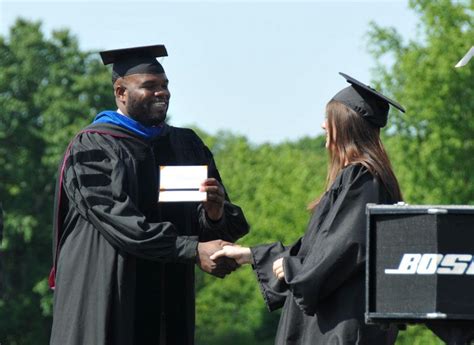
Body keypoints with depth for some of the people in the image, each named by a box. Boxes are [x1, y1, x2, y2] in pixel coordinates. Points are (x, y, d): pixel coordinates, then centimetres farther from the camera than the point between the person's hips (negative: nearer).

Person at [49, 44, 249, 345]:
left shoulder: (187, 145, 12)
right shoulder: (92, 148, -5)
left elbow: (228, 226, 6)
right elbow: (117, 219, -18)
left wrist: (215, 215, -19)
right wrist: (193, 250, -23)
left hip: (169, 305, 5)